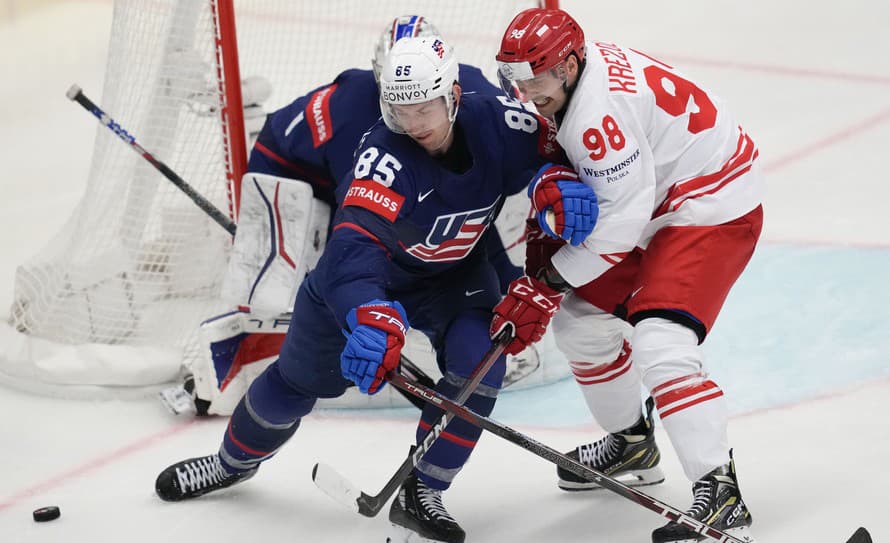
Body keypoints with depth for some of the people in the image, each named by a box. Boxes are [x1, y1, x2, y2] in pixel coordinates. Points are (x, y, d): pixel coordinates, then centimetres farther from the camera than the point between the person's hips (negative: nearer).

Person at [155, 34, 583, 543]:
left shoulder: (495, 121, -25)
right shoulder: (386, 153, -37)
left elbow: (553, 149, -5)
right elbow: (357, 242, -49)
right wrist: (373, 315, -67)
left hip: (455, 273, 2)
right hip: (366, 271, -2)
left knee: (479, 363, -23)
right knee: (297, 380, 10)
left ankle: (421, 496, -6)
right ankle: (233, 462, 41)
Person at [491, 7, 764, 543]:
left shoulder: (597, 109, -29)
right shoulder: (576, 72, 1)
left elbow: (621, 219, -28)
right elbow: (583, 170, 16)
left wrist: (549, 281, -18)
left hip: (714, 211, -11)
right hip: (659, 206, 11)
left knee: (660, 343, -25)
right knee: (581, 319, 16)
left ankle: (722, 497, -25)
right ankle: (631, 445, 36)